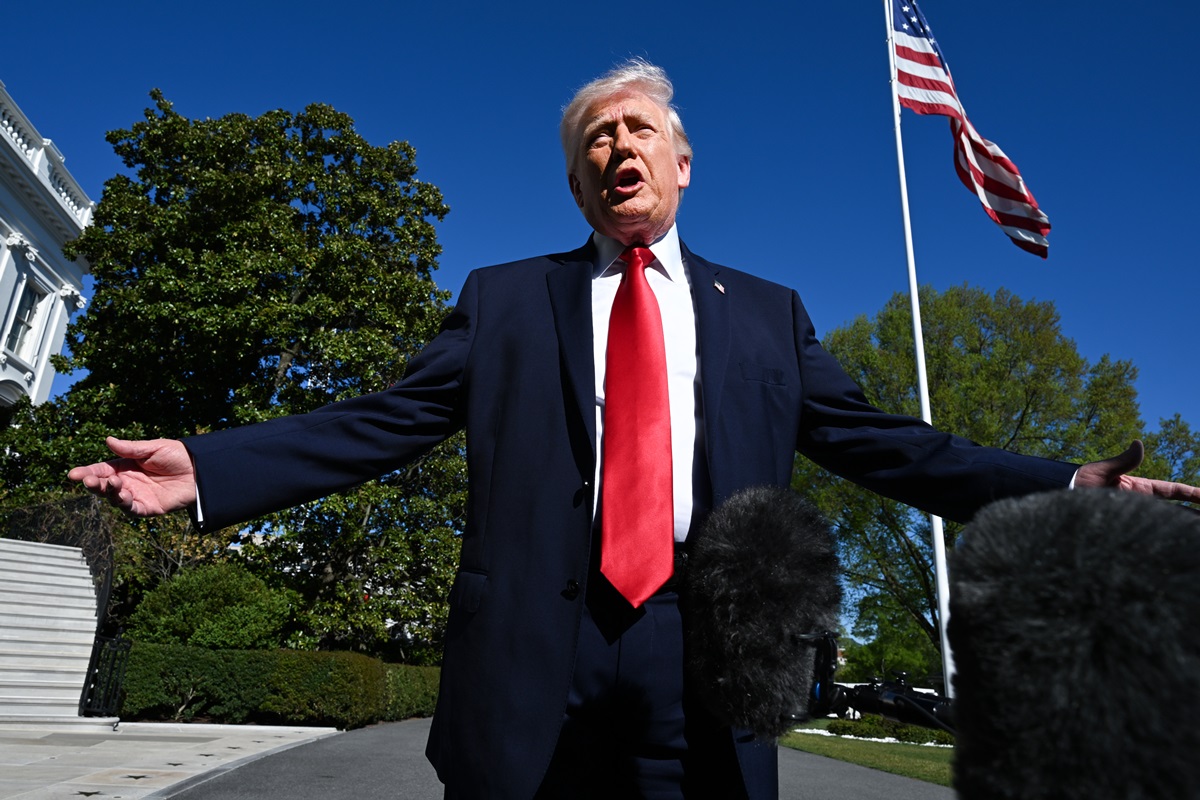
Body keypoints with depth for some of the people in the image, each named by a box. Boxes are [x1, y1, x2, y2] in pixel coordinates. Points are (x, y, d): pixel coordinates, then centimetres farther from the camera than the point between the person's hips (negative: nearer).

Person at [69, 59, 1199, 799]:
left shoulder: (766, 315, 13)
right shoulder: (504, 301, 10)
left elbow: (877, 441, 10)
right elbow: (383, 421, 4)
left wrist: (1058, 486, 1)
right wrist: (209, 466, -6)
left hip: (701, 656, 1)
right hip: (528, 654, 0)